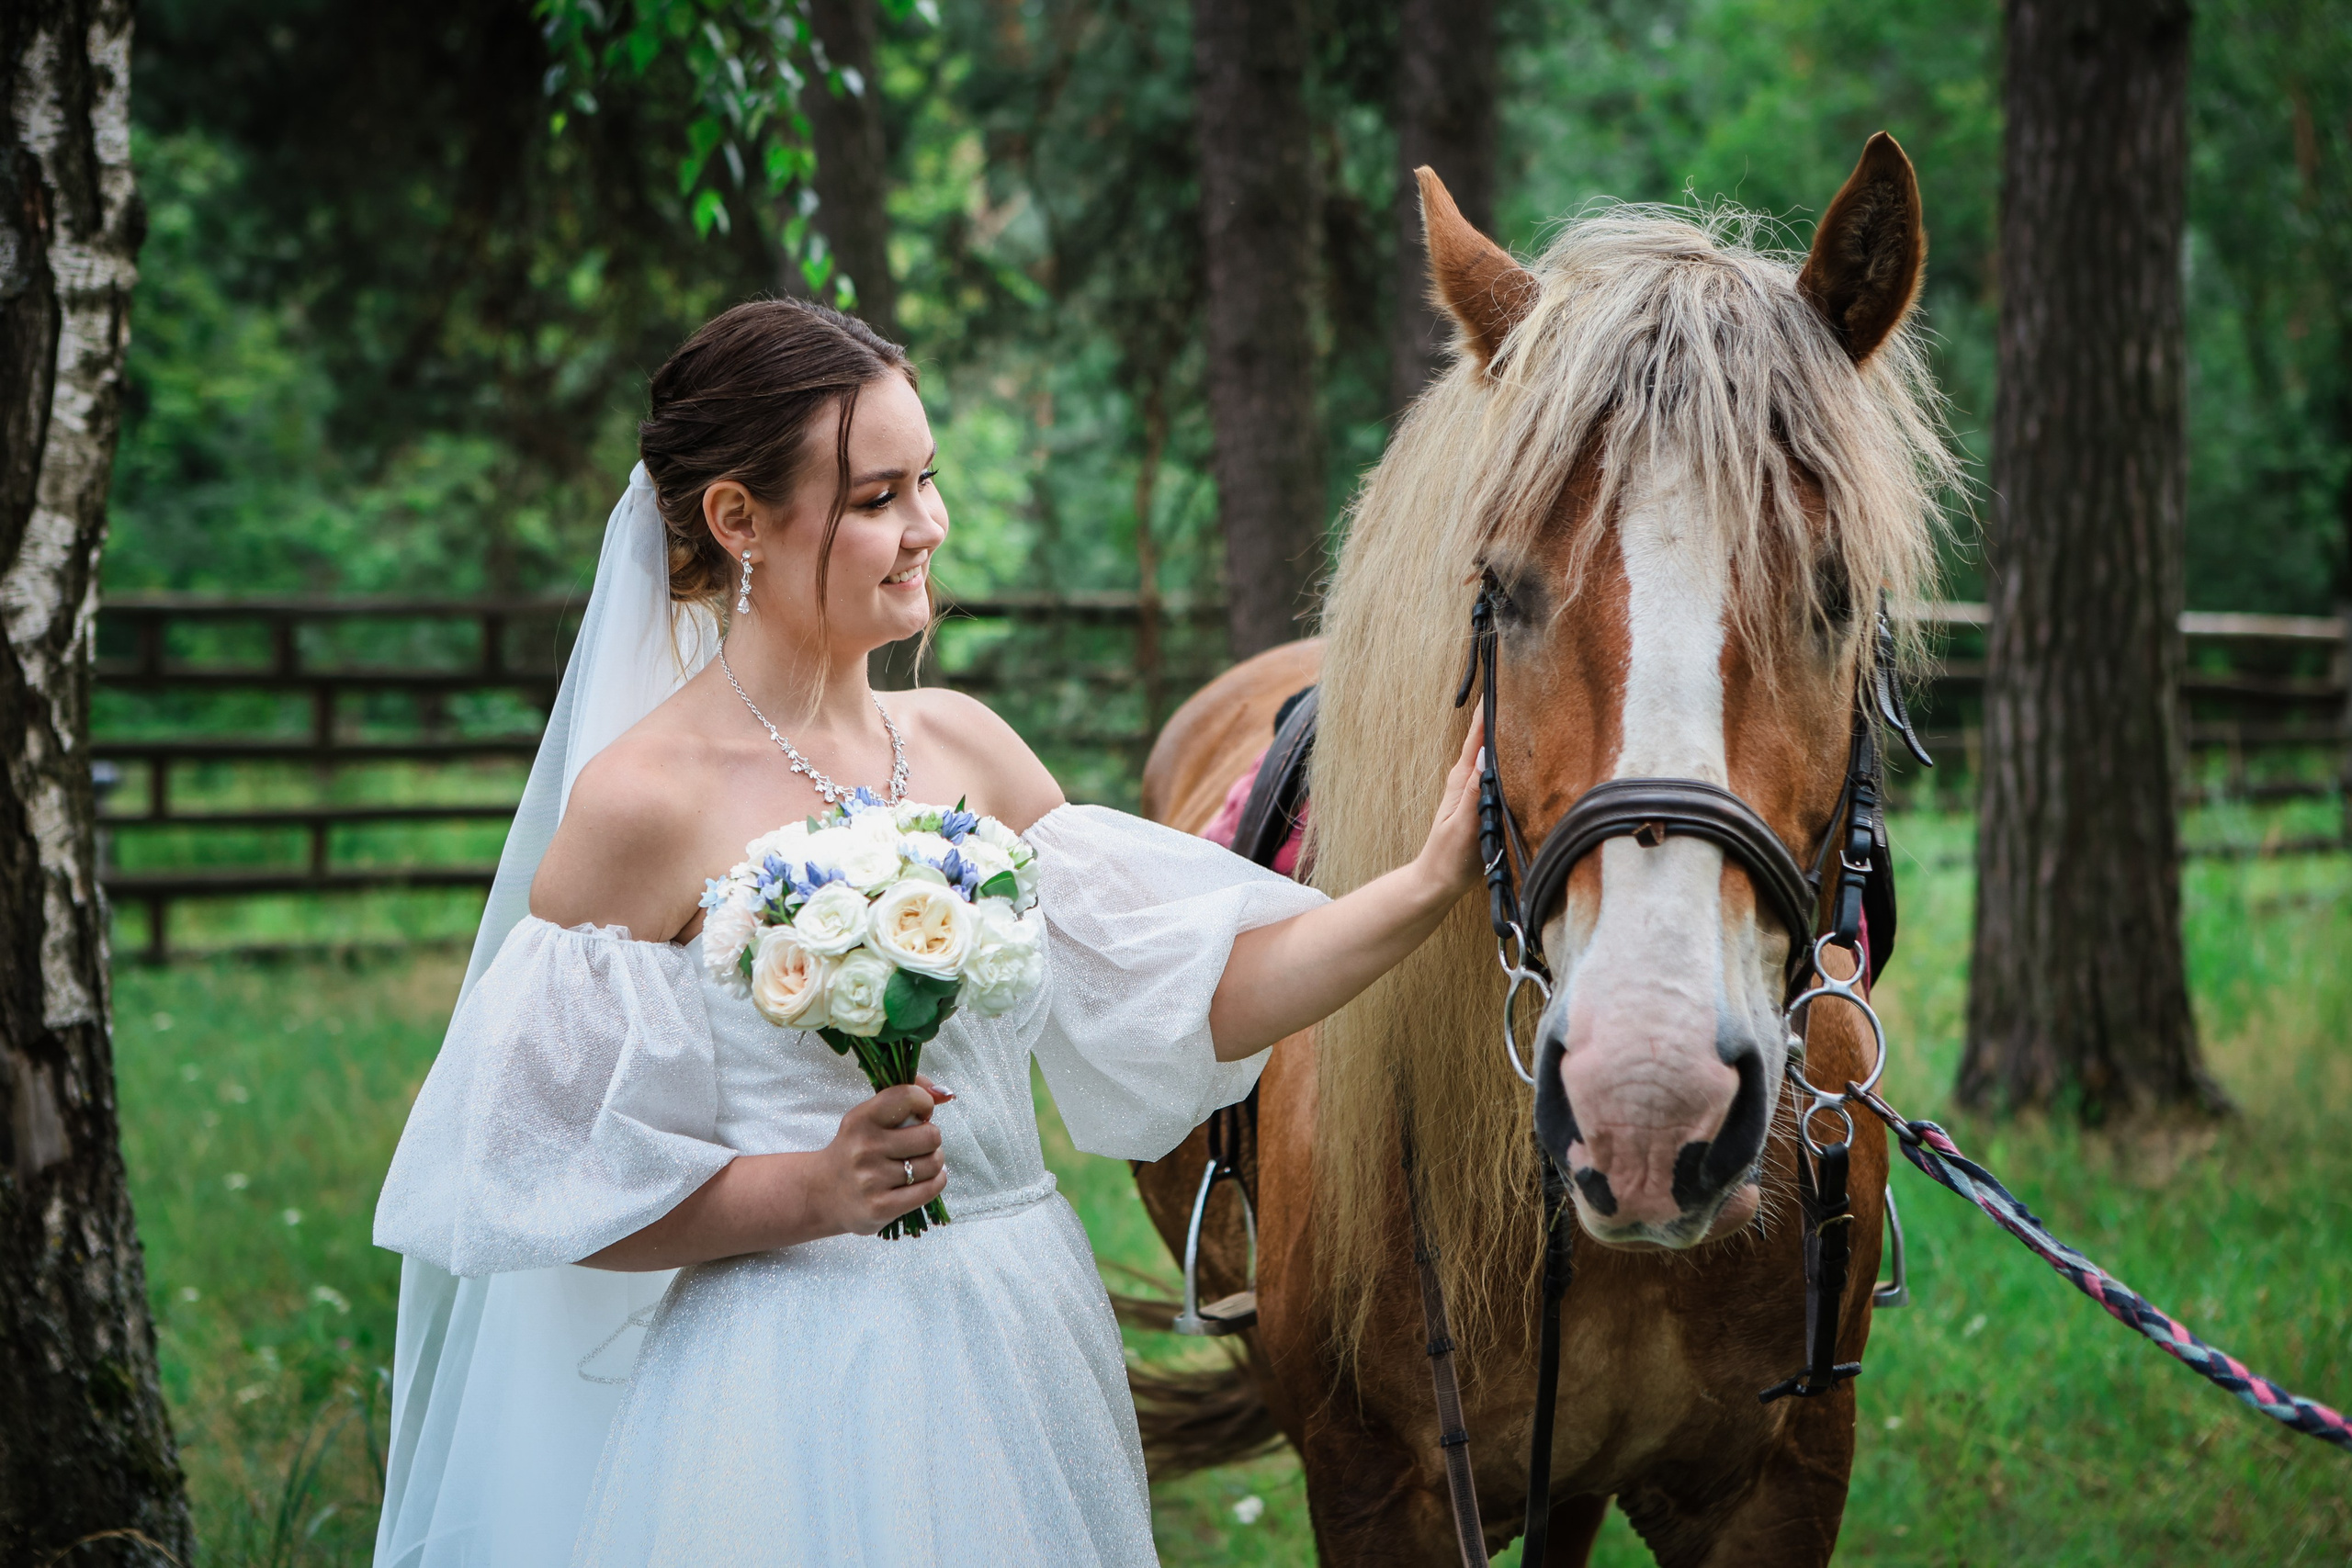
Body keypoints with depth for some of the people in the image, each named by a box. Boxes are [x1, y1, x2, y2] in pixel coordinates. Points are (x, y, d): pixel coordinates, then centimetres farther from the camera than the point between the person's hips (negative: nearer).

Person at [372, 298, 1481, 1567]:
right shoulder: (642, 802, -13)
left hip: (1012, 1355, 6)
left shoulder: (961, 748, 6)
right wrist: (816, 1191, -23)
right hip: (788, 1395, -6)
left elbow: (1190, 1004, 6)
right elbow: (541, 1186, -13)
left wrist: (1431, 886, -3)